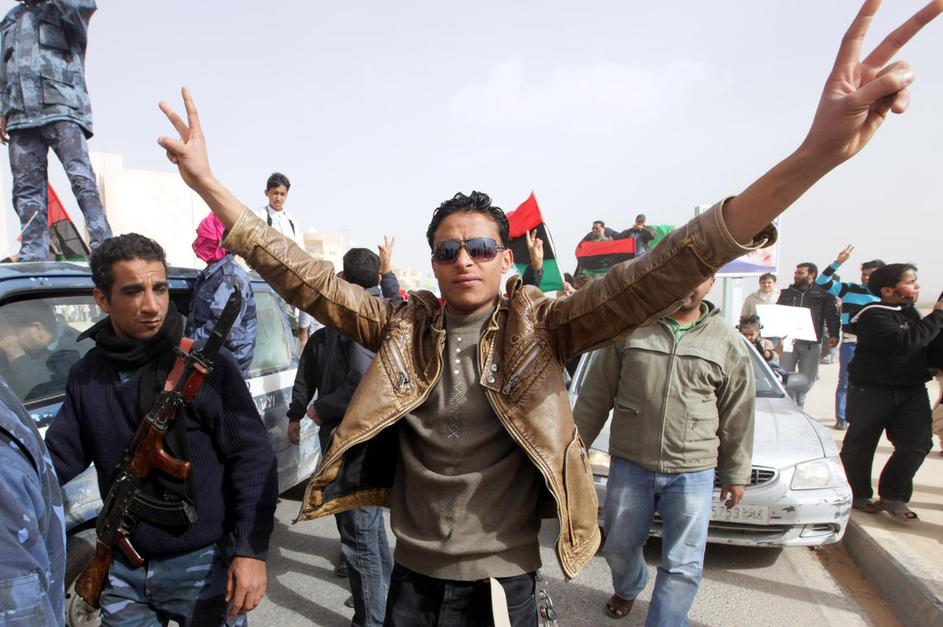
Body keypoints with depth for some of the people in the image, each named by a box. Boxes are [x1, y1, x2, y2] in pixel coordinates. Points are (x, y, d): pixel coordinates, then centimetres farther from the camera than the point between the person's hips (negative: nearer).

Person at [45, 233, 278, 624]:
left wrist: (251, 550, -19)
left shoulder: (208, 363, -13)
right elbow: (57, 457, 7)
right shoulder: (86, 375, 3)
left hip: (204, 563, -4)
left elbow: (252, 459, -14)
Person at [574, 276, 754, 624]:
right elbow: (595, 395, 0)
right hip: (629, 466, 1)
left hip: (693, 473, 0)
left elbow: (737, 416, 6)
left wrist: (736, 474, 8)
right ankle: (628, 588, 50)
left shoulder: (727, 341, -1)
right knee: (619, 547, 18)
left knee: (683, 566, 3)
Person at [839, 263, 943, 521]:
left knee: (917, 442, -5)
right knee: (860, 444, 5)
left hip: (911, 389, 7)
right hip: (872, 391, -7)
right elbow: (905, 342, -30)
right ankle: (858, 495, 24)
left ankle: (892, 497, 9)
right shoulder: (873, 316, -16)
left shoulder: (909, 311, 10)